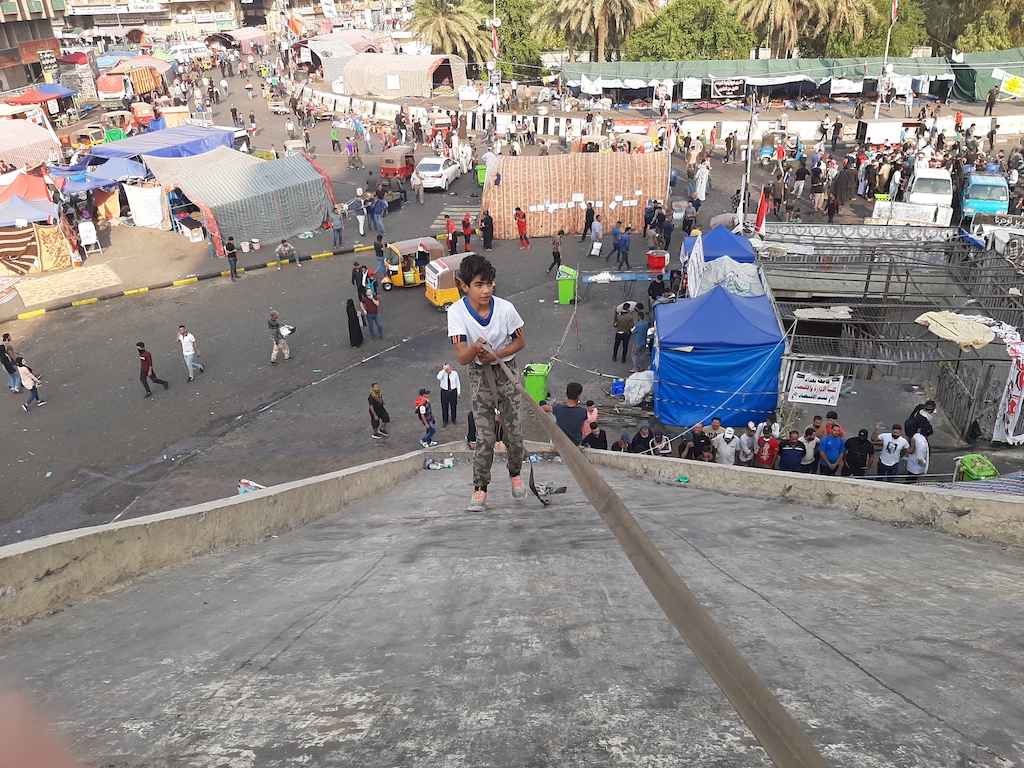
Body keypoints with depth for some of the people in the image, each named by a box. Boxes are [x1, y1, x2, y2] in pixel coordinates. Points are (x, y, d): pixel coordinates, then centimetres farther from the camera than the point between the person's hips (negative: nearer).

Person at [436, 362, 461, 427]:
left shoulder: (455, 373, -10)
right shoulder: (442, 373, -13)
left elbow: (458, 383, 0)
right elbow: (438, 377, -37)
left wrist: (459, 392, 3)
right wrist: (444, 370, -34)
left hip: (453, 392, 1)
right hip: (444, 392, -1)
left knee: (453, 406, 15)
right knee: (445, 407, 8)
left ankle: (453, 419, 37)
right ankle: (445, 421, 26)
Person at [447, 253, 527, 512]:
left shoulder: (505, 308, -19)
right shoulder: (457, 312, -20)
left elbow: (520, 342, -2)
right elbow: (461, 358, -24)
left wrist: (496, 354, -19)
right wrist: (474, 349, -47)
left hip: (506, 371, 1)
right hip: (479, 376, -1)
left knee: (515, 431, 5)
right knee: (484, 437, -4)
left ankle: (515, 474, 32)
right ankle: (480, 487, 14)